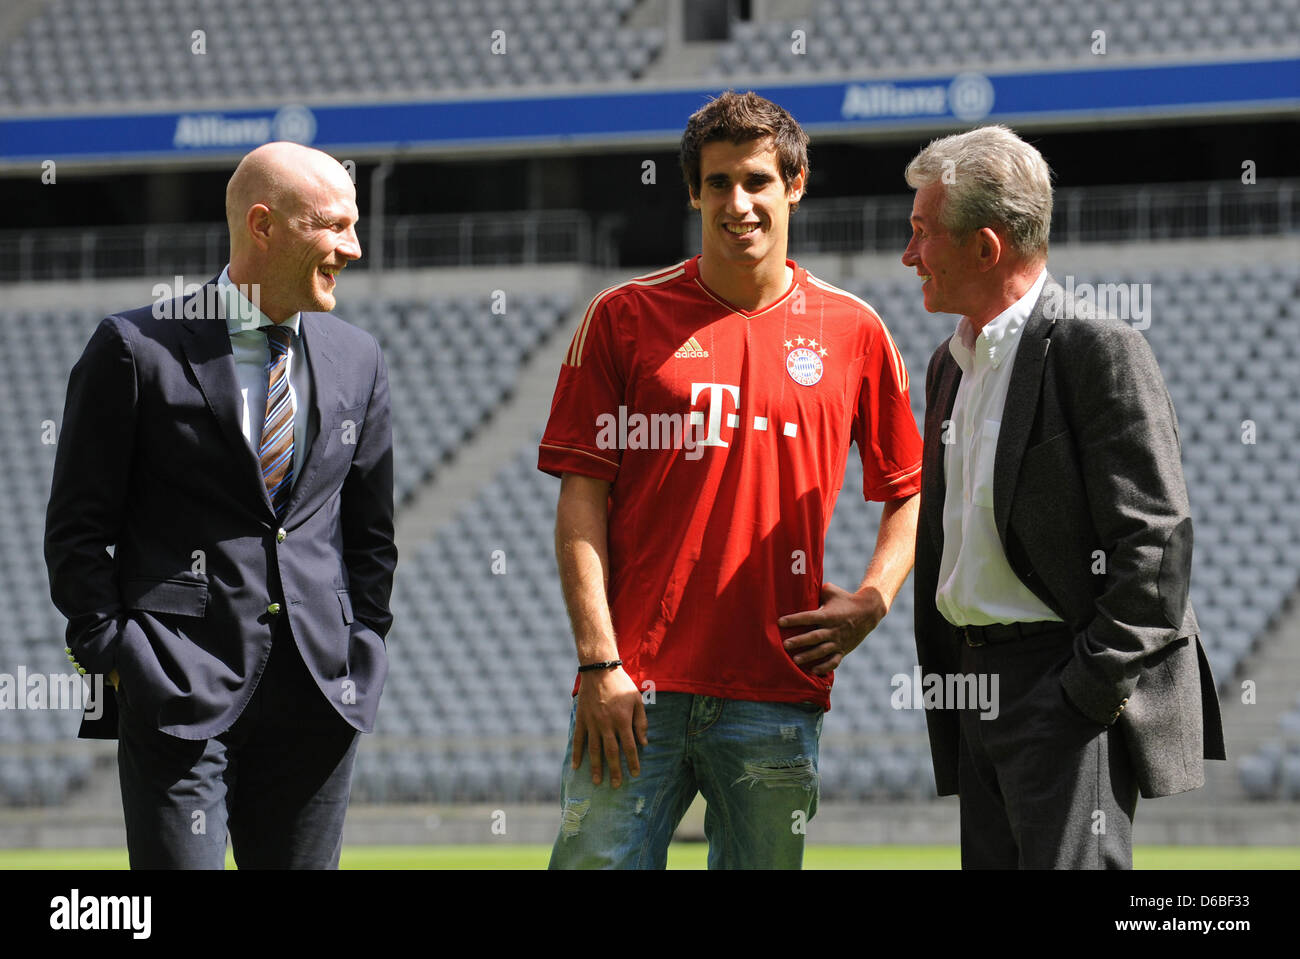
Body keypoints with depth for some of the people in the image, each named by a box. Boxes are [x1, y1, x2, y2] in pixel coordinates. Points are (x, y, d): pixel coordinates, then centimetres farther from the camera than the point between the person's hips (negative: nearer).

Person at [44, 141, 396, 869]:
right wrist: (113, 657, -6)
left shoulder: (358, 359, 12)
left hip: (318, 698, 5)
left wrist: (360, 655, 11)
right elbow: (78, 529, -1)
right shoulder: (136, 349, -3)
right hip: (177, 695, -5)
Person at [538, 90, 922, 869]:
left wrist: (871, 603, 1)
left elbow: (911, 490, 18)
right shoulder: (625, 318, 5)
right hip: (637, 687, -1)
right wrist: (599, 661, -7)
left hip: (778, 695, 1)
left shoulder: (852, 332, 9)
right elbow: (582, 500, 1)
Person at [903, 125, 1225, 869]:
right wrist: (943, 693, 17)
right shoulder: (951, 365, 16)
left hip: (1075, 695, -9)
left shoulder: (1101, 352, -12)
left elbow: (1156, 543, -17)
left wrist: (1090, 689, -19)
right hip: (978, 688, 9)